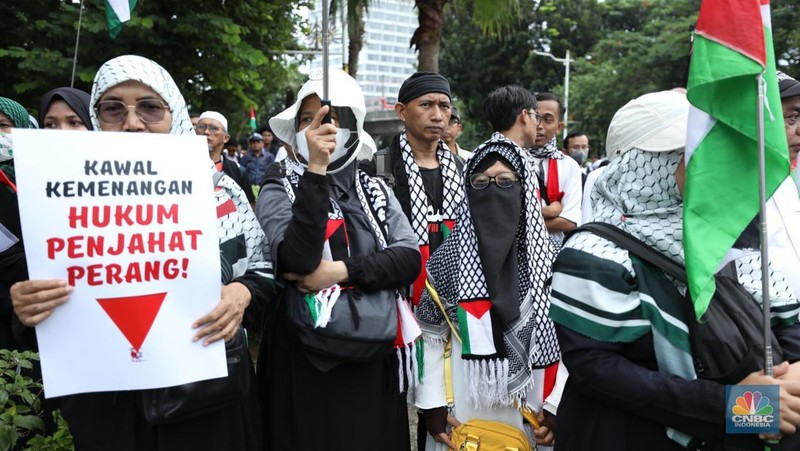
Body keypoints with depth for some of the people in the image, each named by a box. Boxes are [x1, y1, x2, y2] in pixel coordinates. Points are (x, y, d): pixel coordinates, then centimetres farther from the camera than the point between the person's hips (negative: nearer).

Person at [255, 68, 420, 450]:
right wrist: (316, 170, -24)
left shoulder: (374, 190, 6)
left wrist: (341, 271, -18)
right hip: (304, 358, -3)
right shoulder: (278, 192, -4)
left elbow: (410, 259, -7)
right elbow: (299, 260, -22)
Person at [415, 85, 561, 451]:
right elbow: (430, 336, -2)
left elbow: (562, 336, 2)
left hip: (529, 413, 1)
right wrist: (432, 404, -6)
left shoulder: (545, 257, 0)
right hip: (461, 411, -1)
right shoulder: (448, 257, -3)